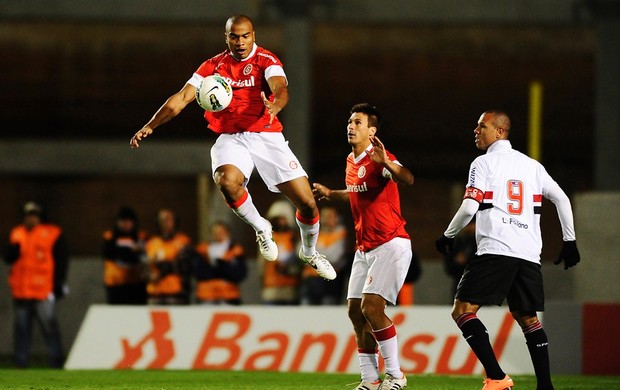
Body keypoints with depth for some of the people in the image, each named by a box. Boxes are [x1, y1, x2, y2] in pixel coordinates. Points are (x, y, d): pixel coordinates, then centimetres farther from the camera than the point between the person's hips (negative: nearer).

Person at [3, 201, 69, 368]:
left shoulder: (53, 234, 1)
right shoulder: (17, 234, 14)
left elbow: (62, 261, 1)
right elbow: (8, 258, 12)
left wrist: (57, 286, -5)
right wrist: (14, 249, -11)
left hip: (44, 291, -5)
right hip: (21, 291, 5)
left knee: (49, 325, -9)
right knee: (22, 327, 6)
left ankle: (56, 360, -6)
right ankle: (21, 360, 10)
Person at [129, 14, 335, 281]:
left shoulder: (266, 61, -2)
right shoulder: (213, 66, 7)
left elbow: (281, 89, -22)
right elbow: (182, 98, 6)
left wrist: (275, 106, -46)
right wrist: (150, 126, -3)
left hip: (267, 136, -1)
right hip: (231, 139, 1)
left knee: (308, 203, -6)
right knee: (227, 181, -34)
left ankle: (309, 252, 27)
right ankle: (260, 227, -5)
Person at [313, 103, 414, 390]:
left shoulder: (378, 159, -15)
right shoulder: (351, 162, 12)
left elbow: (408, 180, -36)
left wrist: (386, 163, -52)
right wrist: (330, 194, 33)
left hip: (390, 245, -9)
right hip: (365, 247, 9)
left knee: (371, 307, -16)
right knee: (356, 311, 5)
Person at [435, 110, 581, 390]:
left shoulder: (484, 163, 1)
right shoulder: (532, 165, 18)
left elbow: (469, 207, -8)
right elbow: (562, 199, 15)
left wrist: (447, 236, 7)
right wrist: (569, 241, 21)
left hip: (495, 249, -6)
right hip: (529, 255, 7)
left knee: (463, 311, -7)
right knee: (528, 318, 15)